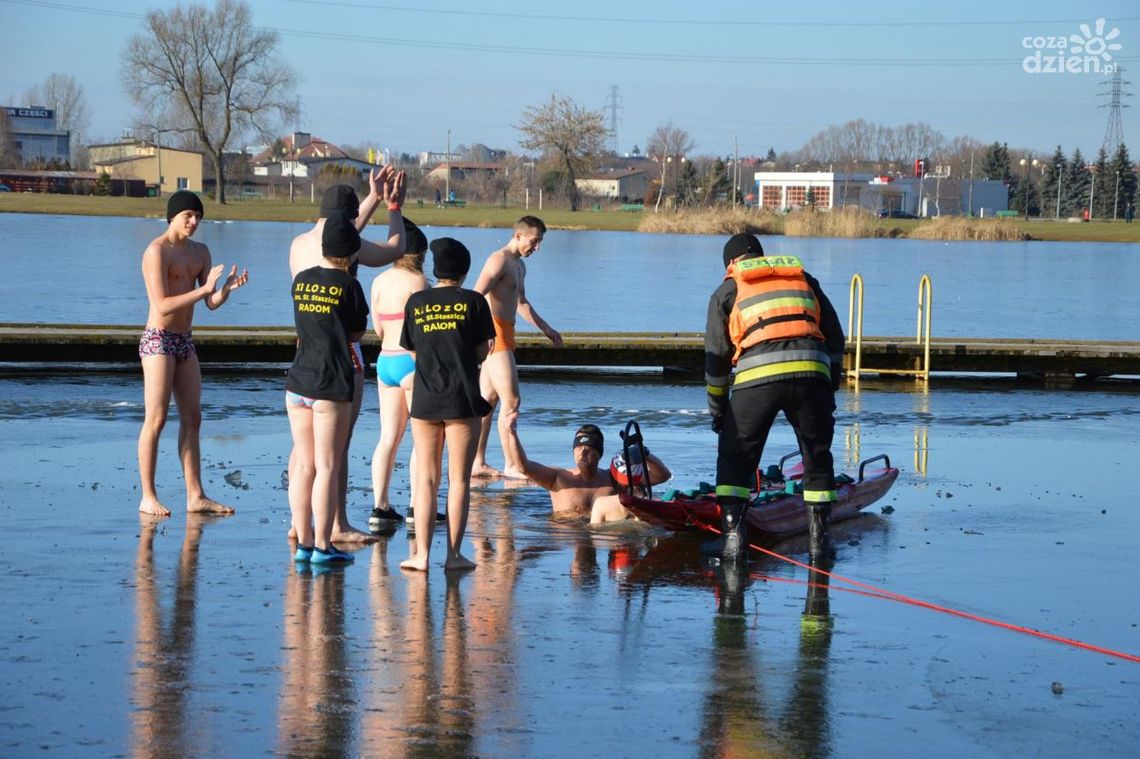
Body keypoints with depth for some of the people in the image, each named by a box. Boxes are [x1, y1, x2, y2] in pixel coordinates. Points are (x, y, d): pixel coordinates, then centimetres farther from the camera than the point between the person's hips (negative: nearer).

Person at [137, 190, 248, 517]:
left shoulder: (200, 252, 12)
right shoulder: (157, 251, -12)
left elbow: (212, 303, 6)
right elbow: (162, 306, -20)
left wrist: (228, 287, -15)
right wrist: (203, 289, -26)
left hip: (184, 342, 8)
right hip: (158, 340, -8)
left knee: (192, 418, 5)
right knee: (156, 419, -8)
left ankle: (195, 496, 7)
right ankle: (148, 497, -4)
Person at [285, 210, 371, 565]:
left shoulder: (301, 280, 5)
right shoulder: (348, 285, -9)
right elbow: (357, 332, 1)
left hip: (297, 382, 5)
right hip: (333, 386, -5)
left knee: (303, 465, 10)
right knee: (328, 468, -1)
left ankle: (303, 542, 13)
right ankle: (322, 546, 0)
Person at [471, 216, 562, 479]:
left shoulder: (519, 265, 21)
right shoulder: (499, 260, -12)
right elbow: (476, 297, -23)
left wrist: (546, 329, 38)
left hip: (504, 333, 10)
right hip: (494, 332, -10)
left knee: (488, 399, 10)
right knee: (511, 400, -10)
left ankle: (478, 463, 12)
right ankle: (510, 466, -8)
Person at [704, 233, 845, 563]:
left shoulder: (728, 290, 21)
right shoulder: (804, 279, 28)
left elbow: (716, 356, 18)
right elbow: (835, 338, 22)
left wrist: (717, 409, 25)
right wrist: (829, 389, 27)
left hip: (757, 375, -2)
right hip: (812, 371, 2)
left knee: (735, 456, 12)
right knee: (817, 456, 18)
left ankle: (732, 535, 4)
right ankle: (819, 536, 17)